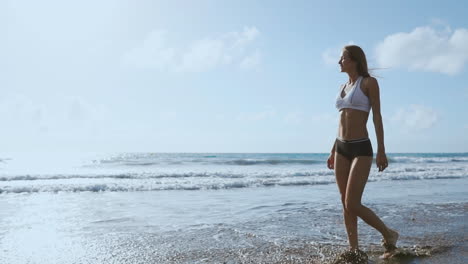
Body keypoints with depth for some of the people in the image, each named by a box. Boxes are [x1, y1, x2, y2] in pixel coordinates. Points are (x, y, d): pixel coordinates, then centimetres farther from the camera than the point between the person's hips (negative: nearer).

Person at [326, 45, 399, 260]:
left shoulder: (369, 82, -4)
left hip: (361, 149, -7)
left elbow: (377, 117, -9)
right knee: (345, 204, 6)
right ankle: (354, 248, 16)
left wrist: (381, 150, -15)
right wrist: (333, 151, 17)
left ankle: (388, 234, 13)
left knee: (353, 204, -11)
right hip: (341, 148, 7)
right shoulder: (343, 87, 16)